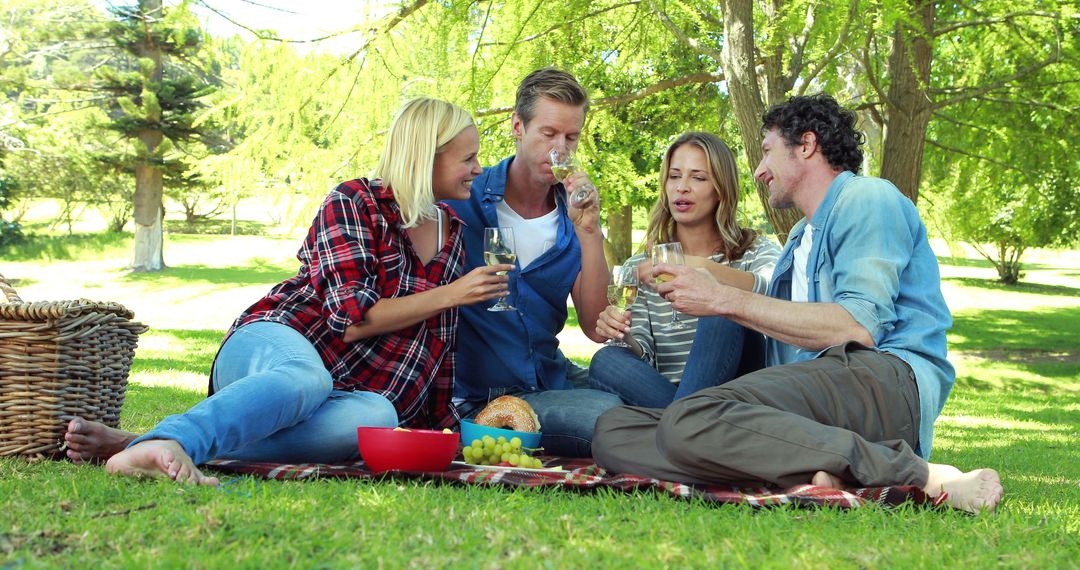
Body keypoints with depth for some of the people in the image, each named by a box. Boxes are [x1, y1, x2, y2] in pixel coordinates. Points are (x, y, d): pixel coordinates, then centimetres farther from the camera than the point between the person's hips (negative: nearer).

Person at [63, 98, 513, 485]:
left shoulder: (453, 231, 21)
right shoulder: (354, 203, -1)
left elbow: (439, 347, 26)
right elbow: (352, 320, -11)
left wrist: (446, 426, 19)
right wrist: (449, 295, -9)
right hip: (272, 345, -4)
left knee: (376, 416, -37)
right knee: (308, 378, -44)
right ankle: (168, 442, -66)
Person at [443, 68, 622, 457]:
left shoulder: (574, 217, 7)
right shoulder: (462, 201, -4)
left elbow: (595, 329, -2)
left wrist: (589, 232, -11)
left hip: (549, 381, 5)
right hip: (475, 399, -5)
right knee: (612, 415, -27)